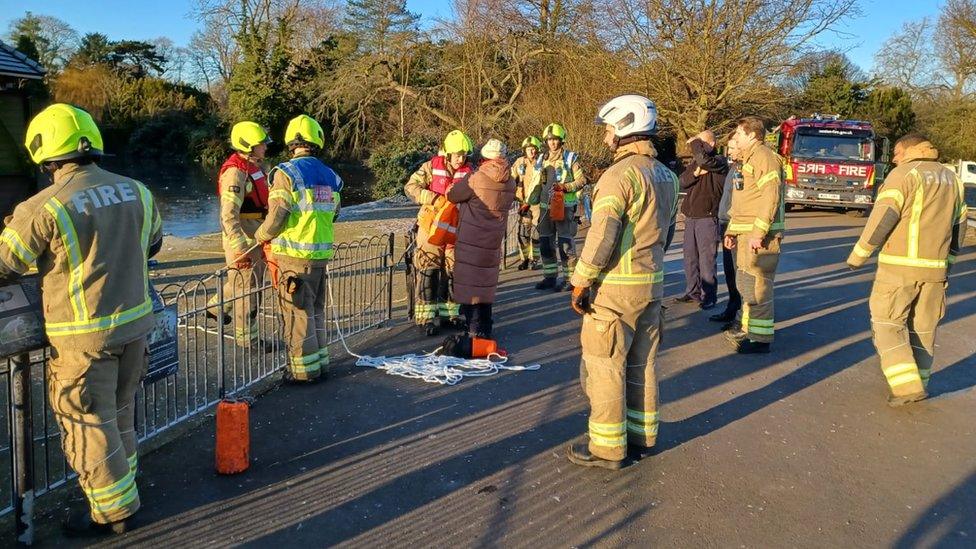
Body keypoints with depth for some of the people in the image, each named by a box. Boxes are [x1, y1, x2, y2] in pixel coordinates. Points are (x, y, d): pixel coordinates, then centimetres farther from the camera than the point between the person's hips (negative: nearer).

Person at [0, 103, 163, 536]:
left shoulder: (44, 207, -17)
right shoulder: (135, 191, 0)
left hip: (84, 335, -6)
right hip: (135, 322, 6)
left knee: (89, 423, 9)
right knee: (119, 412, 22)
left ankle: (113, 510, 21)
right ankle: (123, 486, 37)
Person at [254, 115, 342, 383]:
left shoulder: (287, 173, -12)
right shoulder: (330, 177, 7)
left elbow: (276, 217, -14)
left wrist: (260, 235, 4)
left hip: (294, 254, -6)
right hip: (321, 253, 6)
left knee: (297, 312, 3)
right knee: (316, 310, 18)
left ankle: (305, 369, 9)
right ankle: (320, 361, 27)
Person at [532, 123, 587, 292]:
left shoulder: (570, 158, -3)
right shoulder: (542, 160, 14)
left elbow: (581, 180, -5)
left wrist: (565, 187, -20)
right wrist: (530, 203, 15)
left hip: (565, 206, -6)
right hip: (546, 207, 6)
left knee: (565, 244, -6)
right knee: (545, 243, 9)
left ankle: (568, 279, 1)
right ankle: (550, 277, 19)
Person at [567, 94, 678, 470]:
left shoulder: (620, 174, -17)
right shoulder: (667, 176, 11)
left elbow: (602, 235, -22)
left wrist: (580, 282, -14)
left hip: (615, 287, -9)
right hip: (653, 284, 9)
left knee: (603, 367, 1)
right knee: (642, 363, 17)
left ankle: (607, 448, 9)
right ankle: (642, 435, 28)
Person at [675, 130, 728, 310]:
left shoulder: (720, 162, -5)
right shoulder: (695, 162, 18)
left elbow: (704, 159, -27)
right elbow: (682, 182, 5)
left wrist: (695, 142, -10)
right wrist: (695, 173, -13)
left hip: (707, 218, -7)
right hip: (690, 217, 7)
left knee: (706, 259, -5)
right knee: (690, 256, 11)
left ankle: (709, 296, 1)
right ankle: (692, 292, 21)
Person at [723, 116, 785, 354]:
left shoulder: (764, 157, -11)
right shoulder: (748, 159, 21)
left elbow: (771, 198, -20)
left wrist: (758, 233, -24)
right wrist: (732, 230, 20)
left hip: (760, 234, -10)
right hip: (745, 233, 10)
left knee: (757, 284, -8)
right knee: (744, 282, 17)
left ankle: (761, 338, -2)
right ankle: (748, 329, 29)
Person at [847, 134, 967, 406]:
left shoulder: (904, 174, -8)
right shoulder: (952, 179, 15)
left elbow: (883, 217, -15)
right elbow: (959, 226, 19)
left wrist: (859, 253, -8)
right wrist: (947, 261, 26)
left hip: (900, 266, -7)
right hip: (935, 269, 7)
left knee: (887, 324, 0)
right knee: (923, 327, 15)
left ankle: (907, 386, -8)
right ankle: (918, 383, 24)